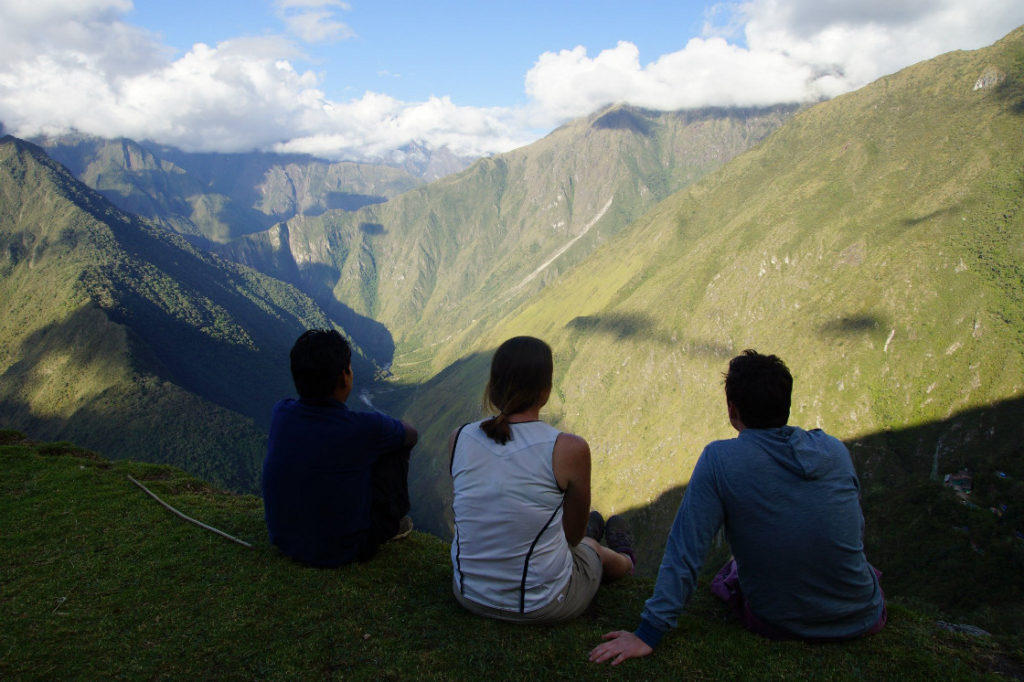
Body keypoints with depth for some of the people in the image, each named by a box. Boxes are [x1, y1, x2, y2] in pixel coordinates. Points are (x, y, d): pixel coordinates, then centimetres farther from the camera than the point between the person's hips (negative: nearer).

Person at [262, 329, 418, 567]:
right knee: (396, 445, 5)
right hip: (343, 552, -5)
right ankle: (392, 521, 26)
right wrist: (384, 428, 20)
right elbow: (411, 434, -1)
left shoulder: (280, 413, -12)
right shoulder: (364, 429, -26)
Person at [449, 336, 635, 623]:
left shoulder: (459, 438, -10)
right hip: (544, 605, -3)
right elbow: (572, 534, -6)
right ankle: (624, 560, 67)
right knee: (597, 551, 32)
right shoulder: (570, 449, -22)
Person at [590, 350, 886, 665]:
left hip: (779, 625, -3)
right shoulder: (834, 450, -5)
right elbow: (856, 531, 10)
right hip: (863, 619, 3)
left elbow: (685, 550, -20)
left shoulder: (719, 459, -17)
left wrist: (649, 633, -16)